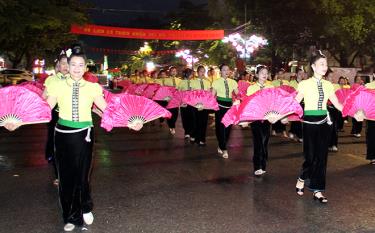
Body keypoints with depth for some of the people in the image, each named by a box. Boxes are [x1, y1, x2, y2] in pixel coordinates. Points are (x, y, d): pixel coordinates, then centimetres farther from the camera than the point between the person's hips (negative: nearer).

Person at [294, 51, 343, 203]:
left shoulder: (328, 85, 7)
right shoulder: (305, 84, -6)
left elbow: (337, 104, 6)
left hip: (324, 122, 4)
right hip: (309, 123, -4)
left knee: (322, 156, 4)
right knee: (310, 156, -4)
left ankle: (317, 190, 14)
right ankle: (302, 179, 26)